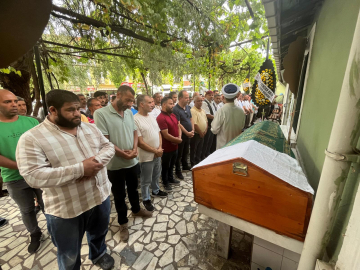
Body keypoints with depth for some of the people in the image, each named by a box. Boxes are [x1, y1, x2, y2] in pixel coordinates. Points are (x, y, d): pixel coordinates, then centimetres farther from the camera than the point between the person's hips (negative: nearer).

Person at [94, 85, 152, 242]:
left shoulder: (129, 113, 3)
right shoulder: (101, 113, -16)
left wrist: (134, 149, -9)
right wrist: (123, 153, -14)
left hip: (132, 161, 5)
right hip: (115, 164, -5)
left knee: (133, 189, 24)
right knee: (119, 194, 13)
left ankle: (136, 209, 49)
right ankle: (123, 223, 34)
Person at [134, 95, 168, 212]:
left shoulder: (152, 117, 5)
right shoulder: (135, 120, -19)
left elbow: (158, 133, 9)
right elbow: (139, 142, -21)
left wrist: (160, 148, -6)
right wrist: (155, 151, -15)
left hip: (158, 154, 7)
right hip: (146, 156, -7)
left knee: (156, 175, 25)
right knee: (146, 180, 11)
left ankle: (155, 191, 48)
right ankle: (146, 199, 31)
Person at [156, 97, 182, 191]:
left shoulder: (173, 115, 5)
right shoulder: (161, 118, -23)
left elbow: (178, 127, 12)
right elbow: (166, 135, -25)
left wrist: (179, 137, -7)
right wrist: (177, 140, -13)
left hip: (175, 146, 8)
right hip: (166, 147, -8)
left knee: (172, 165, 25)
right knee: (165, 166, 13)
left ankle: (171, 179, 45)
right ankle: (165, 183, 32)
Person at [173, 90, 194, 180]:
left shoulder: (187, 107, 7)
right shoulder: (176, 109, -18)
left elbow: (191, 119, 11)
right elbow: (178, 124, -20)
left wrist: (192, 130, -1)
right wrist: (187, 133, -16)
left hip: (189, 134, 7)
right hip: (181, 134, -7)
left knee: (186, 152, 22)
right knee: (179, 154, 6)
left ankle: (185, 166, 41)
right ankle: (178, 171, 19)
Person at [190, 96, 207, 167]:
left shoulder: (203, 111, 11)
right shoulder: (193, 111, -17)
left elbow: (206, 121, 14)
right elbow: (194, 124, -22)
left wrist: (205, 130, 0)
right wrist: (200, 133, -14)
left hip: (202, 134, 8)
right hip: (196, 134, -8)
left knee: (199, 150, 19)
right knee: (193, 150, 7)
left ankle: (198, 162, 34)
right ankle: (193, 164, 19)